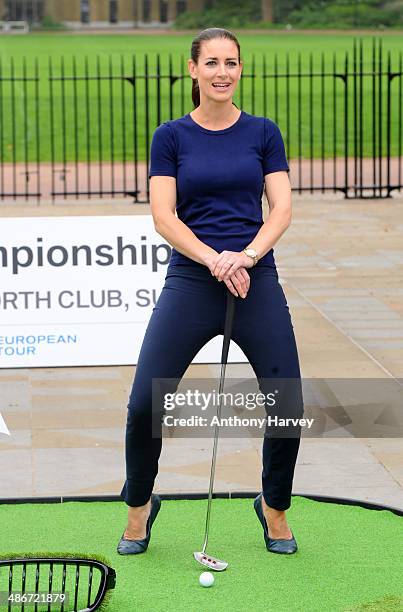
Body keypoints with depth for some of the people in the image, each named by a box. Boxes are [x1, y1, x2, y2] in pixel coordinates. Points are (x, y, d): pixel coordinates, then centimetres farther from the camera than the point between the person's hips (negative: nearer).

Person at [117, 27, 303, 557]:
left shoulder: (263, 132, 7)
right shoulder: (171, 137, 4)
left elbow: (282, 208, -1)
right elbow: (163, 216, -4)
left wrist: (248, 254, -19)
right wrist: (214, 260, -19)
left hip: (256, 280, 1)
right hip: (189, 281, -1)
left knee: (288, 405, -3)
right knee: (145, 403, -9)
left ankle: (274, 507, 22)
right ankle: (139, 507, 16)